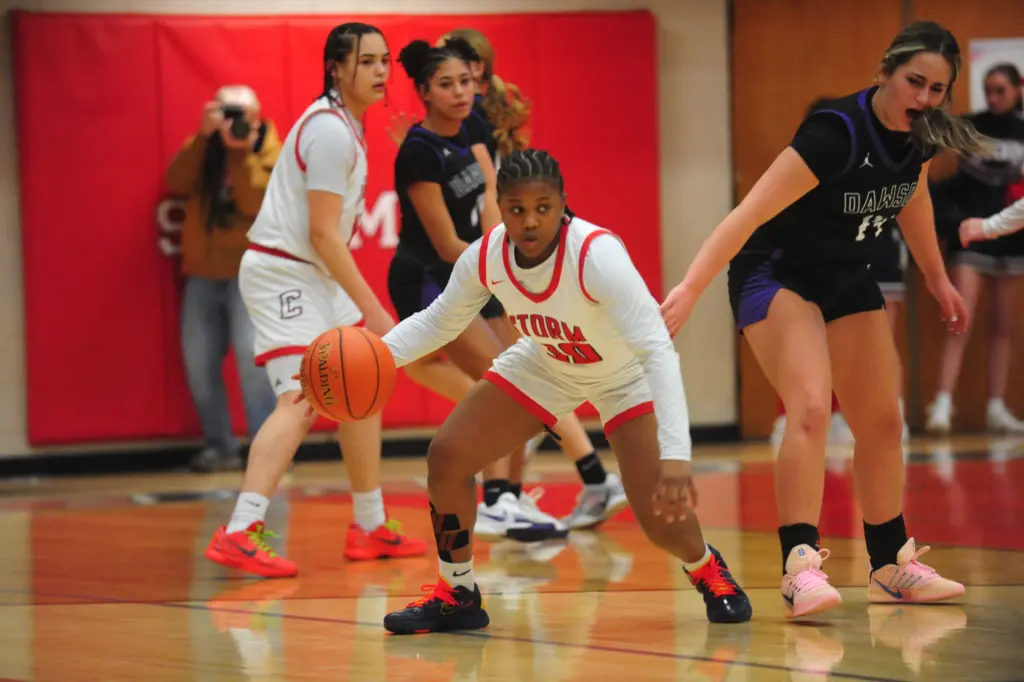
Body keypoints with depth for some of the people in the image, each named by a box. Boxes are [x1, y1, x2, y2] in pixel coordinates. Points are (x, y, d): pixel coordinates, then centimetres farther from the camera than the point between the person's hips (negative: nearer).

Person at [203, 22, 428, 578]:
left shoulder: (344, 124, 13)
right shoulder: (330, 131, -18)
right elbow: (323, 233, -21)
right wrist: (372, 310, -21)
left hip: (316, 276, 11)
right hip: (282, 275, -11)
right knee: (303, 401, -21)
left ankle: (370, 527, 25)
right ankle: (239, 533, -29)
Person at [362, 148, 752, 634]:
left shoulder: (597, 255, -39)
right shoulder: (485, 256, -22)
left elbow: (657, 349, -44)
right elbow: (437, 321, -3)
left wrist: (674, 456, -54)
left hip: (626, 375, -5)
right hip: (544, 365, 5)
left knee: (660, 516, -17)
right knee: (446, 457, -10)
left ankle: (705, 568, 20)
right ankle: (457, 596, 11)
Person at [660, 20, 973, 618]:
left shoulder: (920, 135, -8)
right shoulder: (837, 132, -31)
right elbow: (752, 211, -34)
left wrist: (938, 279, 24)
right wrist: (691, 287, -40)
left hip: (848, 281, 8)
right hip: (776, 274, -8)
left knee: (881, 422, 13)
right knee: (811, 407, -27)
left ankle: (892, 566, 26)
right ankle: (801, 567, -28)